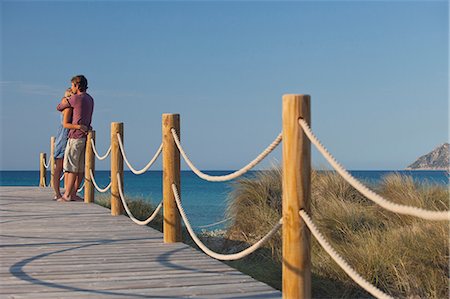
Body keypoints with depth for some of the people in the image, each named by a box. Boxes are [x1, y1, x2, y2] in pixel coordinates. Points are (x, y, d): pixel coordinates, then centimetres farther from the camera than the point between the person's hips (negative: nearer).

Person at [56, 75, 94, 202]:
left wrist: (62, 102, 21)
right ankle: (73, 194, 9)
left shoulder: (75, 98, -11)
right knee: (80, 167, 6)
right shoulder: (90, 99, 15)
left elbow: (59, 108, 2)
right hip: (85, 135, 8)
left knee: (71, 165, -7)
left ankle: (67, 195, -6)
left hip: (76, 136, -8)